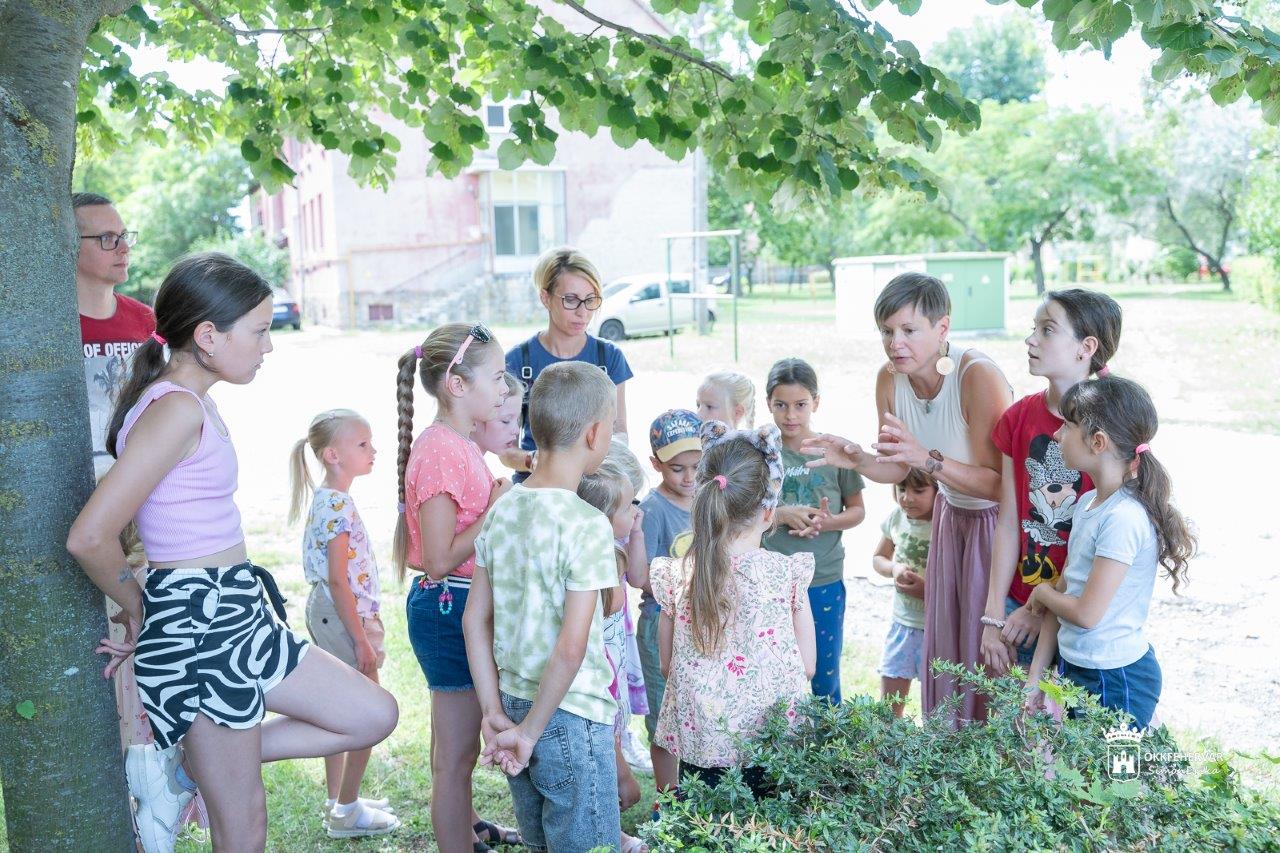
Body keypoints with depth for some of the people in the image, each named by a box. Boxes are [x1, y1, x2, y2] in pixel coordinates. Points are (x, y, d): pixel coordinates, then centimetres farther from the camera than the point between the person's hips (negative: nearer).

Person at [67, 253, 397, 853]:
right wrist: (138, 612, -8)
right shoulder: (176, 410, -19)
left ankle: (180, 771, 16)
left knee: (374, 717, 14)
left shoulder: (192, 401, 11)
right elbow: (89, 537, -24)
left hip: (235, 617, 9)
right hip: (196, 621, -9)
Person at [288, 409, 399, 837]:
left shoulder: (327, 499, 9)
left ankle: (338, 801, 29)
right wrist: (361, 639, -21)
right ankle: (347, 812, 9)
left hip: (328, 615, 10)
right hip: (343, 618, -10)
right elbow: (338, 581, -23)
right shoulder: (338, 504, -21)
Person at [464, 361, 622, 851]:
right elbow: (571, 648, -23)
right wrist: (532, 731, -13)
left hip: (513, 703, 7)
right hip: (572, 718, -7)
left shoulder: (501, 510, 2)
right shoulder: (587, 525, -18)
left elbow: (475, 619, 5)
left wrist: (494, 713, 5)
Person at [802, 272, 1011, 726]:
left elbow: (1000, 484, -30)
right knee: (944, 649, 14)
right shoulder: (889, 379, -10)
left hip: (998, 522, -6)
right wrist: (855, 459, -18)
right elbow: (897, 469, 2)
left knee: (991, 654, -1)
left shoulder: (979, 375, -29)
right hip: (952, 516, 6)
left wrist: (928, 459, -41)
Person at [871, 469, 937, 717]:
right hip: (902, 622, 5)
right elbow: (878, 558, 15)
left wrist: (928, 591, -25)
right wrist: (895, 569, -6)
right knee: (888, 705, 13)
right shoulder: (897, 517, -1)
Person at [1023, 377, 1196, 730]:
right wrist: (1034, 678, 6)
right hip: (1073, 667, 8)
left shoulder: (1124, 518, -22)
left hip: (1116, 679, -8)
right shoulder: (1087, 503, 5)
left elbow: (1086, 614, -22)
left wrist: (1042, 593, -2)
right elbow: (1063, 592, 7)